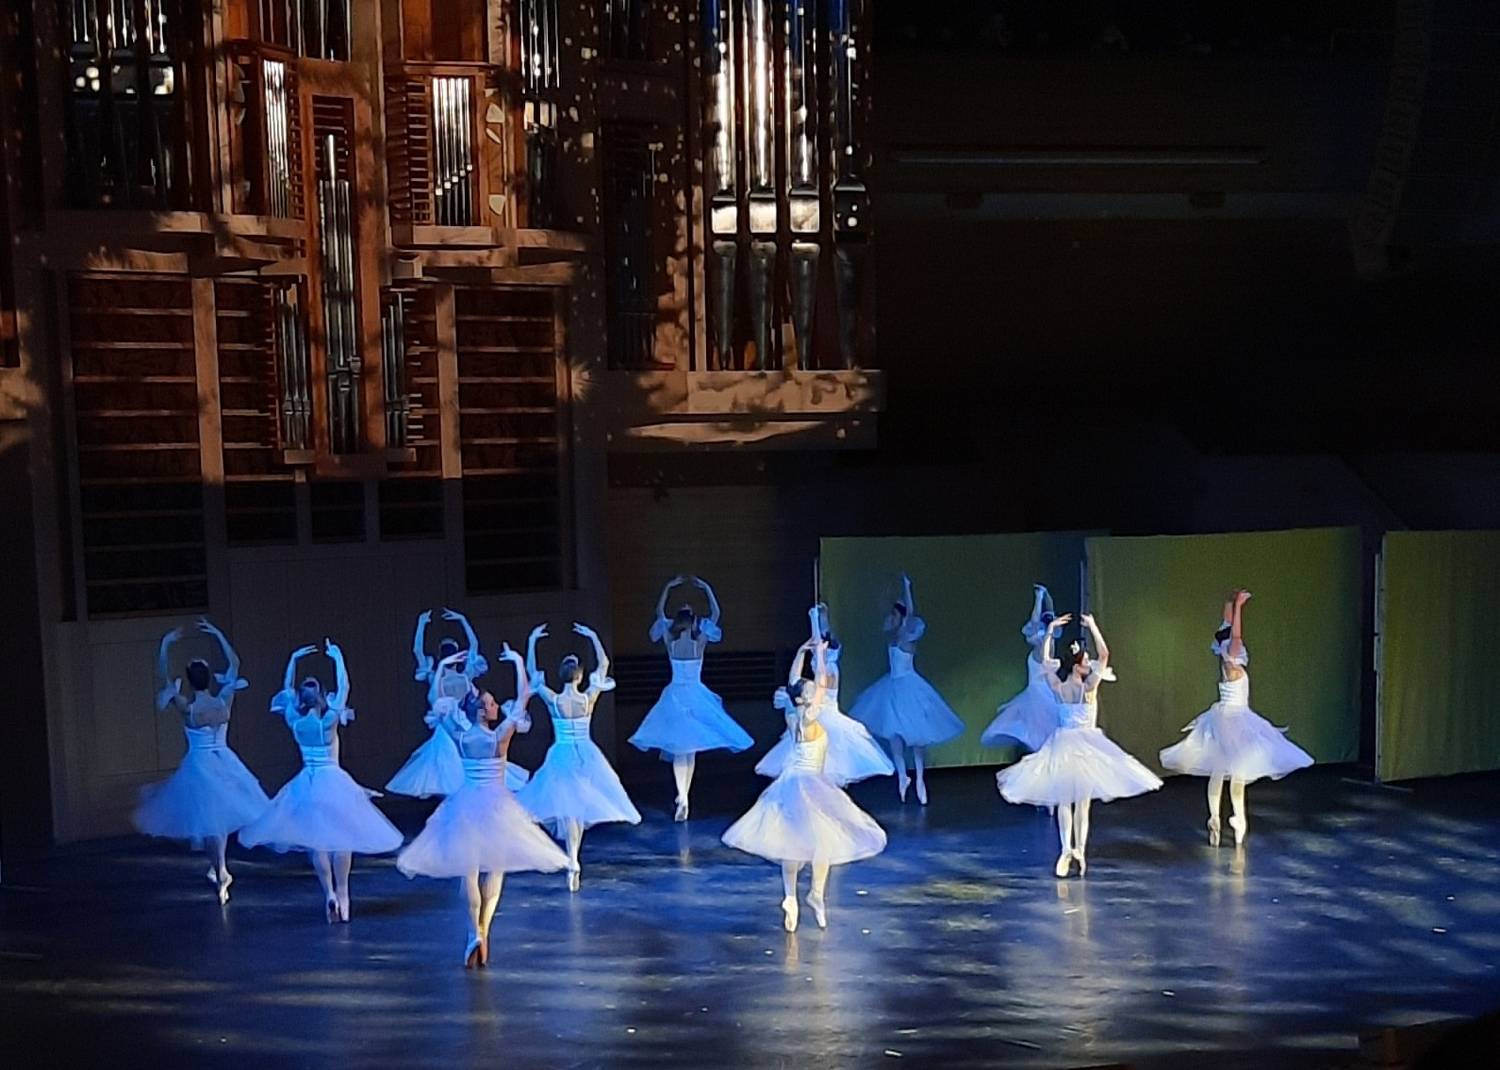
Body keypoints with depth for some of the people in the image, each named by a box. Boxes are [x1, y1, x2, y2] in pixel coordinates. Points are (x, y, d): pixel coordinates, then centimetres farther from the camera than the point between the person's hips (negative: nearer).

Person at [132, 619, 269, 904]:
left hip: (198, 766, -3)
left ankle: (221, 870, 2)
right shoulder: (224, 701, -8)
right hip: (225, 763, 3)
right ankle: (217, 865, 22)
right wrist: (218, 635, 8)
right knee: (221, 814, 18)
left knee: (209, 818, 3)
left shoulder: (186, 707, -16)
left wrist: (165, 644, -6)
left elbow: (162, 679, -8)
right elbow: (234, 664, 5)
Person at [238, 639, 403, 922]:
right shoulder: (329, 720, -13)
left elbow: (287, 689, 11)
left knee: (315, 840, 7)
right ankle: (341, 893, 6)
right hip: (333, 781, -3)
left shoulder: (295, 721, -4)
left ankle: (329, 893, -5)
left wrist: (294, 659, 15)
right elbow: (344, 688, -7)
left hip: (306, 785, 3)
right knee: (341, 837, 8)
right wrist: (337, 657, 0)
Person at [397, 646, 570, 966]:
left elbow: (440, 704, 9)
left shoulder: (460, 736, -5)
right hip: (495, 805, -2)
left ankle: (475, 933, -5)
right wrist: (518, 662, -3)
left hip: (467, 805, 2)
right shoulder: (500, 736, -12)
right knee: (494, 868, 8)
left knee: (469, 868, 7)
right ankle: (483, 932, 3)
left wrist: (443, 666, 11)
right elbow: (523, 698, -10)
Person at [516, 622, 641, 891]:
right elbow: (603, 664, 0)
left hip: (561, 757, -1)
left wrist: (532, 640, -1)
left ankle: (573, 862, -16)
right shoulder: (589, 698, -11)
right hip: (587, 756, 2)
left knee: (566, 807, -1)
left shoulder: (552, 700, -14)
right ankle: (573, 858, 24)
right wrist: (593, 637, 3)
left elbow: (532, 672, -3)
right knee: (580, 805, 15)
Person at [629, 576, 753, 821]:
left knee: (678, 749, -2)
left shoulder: (670, 640, -5)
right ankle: (684, 794, 19)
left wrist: (668, 587, 16)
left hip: (675, 696, 0)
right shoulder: (700, 640, -8)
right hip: (696, 695, 0)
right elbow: (715, 613, 5)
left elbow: (659, 612, 11)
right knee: (691, 749, 11)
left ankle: (682, 797, -18)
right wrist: (706, 588, 11)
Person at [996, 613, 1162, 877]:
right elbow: (1104, 655, -14)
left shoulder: (1058, 687, -6)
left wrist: (1050, 630, 8)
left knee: (1064, 802, 9)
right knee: (1082, 803, 5)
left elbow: (1044, 659, 8)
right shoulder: (1088, 687, -16)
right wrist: (1092, 626, -10)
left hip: (1062, 745, 3)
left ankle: (1067, 850, 0)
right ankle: (1080, 852, 4)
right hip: (1085, 745, -3)